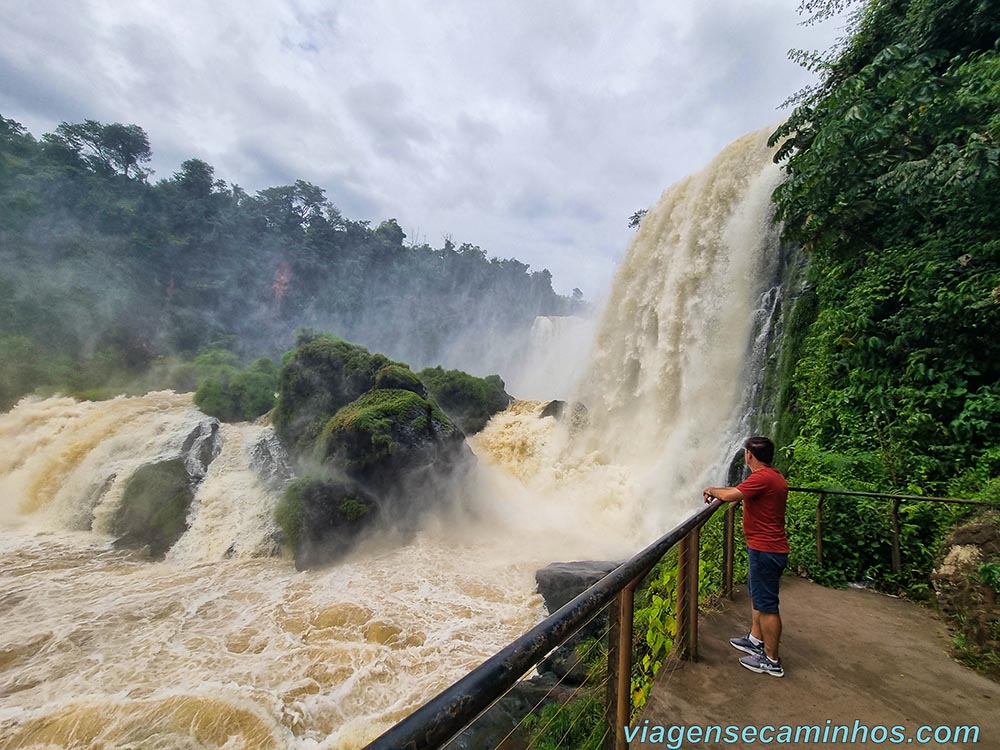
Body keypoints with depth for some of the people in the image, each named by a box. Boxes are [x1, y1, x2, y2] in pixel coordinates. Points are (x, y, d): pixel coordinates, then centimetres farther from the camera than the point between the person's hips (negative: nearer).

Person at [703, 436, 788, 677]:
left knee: (766, 604, 0)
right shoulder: (774, 476, 10)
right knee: (757, 594, 23)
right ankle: (756, 640, 36)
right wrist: (718, 491, 19)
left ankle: (772, 661, 11)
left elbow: (730, 495, -27)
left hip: (765, 550, -10)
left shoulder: (762, 477, -22)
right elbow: (740, 490, 23)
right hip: (770, 547, 10)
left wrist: (713, 490, -9)